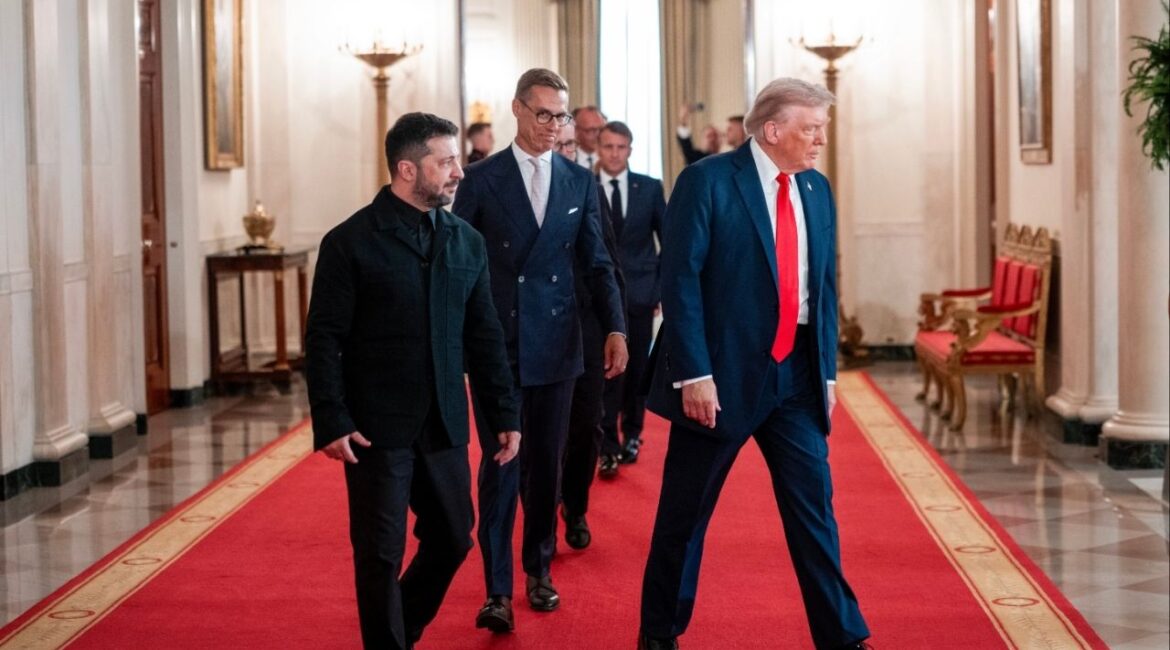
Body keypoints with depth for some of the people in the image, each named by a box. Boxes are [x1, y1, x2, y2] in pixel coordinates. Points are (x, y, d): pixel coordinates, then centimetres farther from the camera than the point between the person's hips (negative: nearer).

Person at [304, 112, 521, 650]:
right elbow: (323, 340, -8)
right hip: (377, 429, -5)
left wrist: (504, 414, 7)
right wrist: (332, 423, -15)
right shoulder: (350, 242, -7)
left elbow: (484, 337, 10)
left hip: (445, 426, 5)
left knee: (452, 540, 13)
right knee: (381, 555, 1)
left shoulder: (467, 242, 7)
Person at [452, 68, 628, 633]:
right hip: (496, 345, -3)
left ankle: (539, 569, 25)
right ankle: (497, 590, 0)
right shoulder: (482, 179, -1)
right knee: (499, 465, -3)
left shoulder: (580, 182, 7)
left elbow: (596, 263, 9)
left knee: (546, 463, 10)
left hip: (555, 345, 3)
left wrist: (615, 328, -2)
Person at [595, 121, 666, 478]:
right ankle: (608, 447, -5)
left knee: (636, 368, 9)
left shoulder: (650, 188, 4)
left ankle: (631, 435, 24)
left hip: (640, 292, 2)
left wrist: (662, 285, 3)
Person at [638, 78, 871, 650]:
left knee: (814, 506, 4)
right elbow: (680, 282, -13)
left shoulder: (816, 190, 9)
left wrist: (826, 372, 10)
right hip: (723, 373, -5)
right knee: (685, 512, 7)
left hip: (796, 375, 5)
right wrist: (694, 375, -18)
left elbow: (824, 286, 14)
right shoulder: (707, 181, -10)